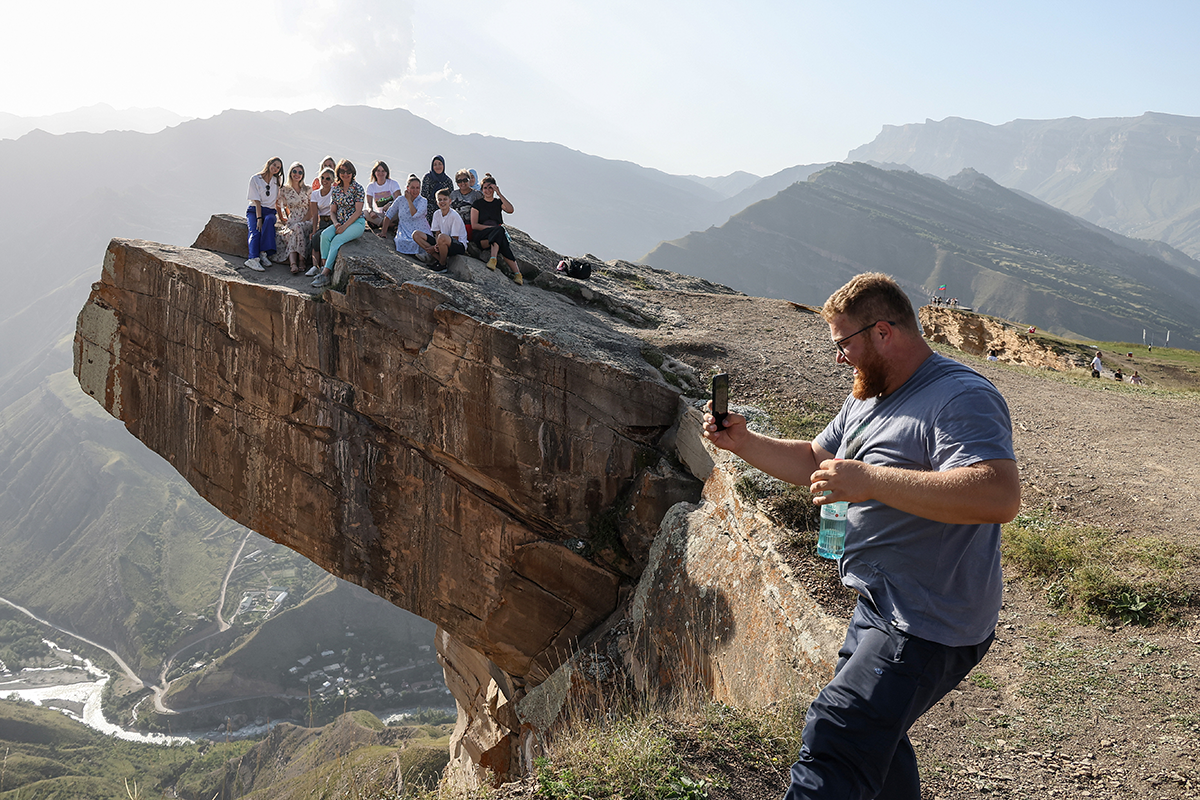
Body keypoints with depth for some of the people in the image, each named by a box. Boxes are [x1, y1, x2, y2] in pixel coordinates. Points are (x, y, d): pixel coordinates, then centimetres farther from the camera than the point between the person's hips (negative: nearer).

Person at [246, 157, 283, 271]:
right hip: (254, 210, -2)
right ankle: (254, 259, -49)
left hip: (269, 211, 2)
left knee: (269, 220, -36)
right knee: (255, 231, -31)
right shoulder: (255, 179, -1)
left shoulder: (278, 181, 11)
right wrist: (259, 218, -20)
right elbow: (257, 201, -10)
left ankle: (263, 253, -42)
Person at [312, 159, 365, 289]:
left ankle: (325, 274, -31)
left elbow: (358, 212, -10)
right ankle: (324, 266, -29)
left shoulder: (358, 188, -4)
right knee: (325, 234, -26)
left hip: (356, 223, -5)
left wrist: (344, 226, -18)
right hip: (340, 223, 5)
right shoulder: (336, 189, 11)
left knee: (337, 240, -29)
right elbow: (333, 211, 14)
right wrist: (336, 223, -8)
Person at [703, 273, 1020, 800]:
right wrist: (743, 442, 7)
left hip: (928, 628, -11)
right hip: (879, 606, 11)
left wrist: (868, 480, -34)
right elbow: (812, 462, 23)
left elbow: (1000, 496, -34)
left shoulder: (961, 399, -19)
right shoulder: (868, 398, 14)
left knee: (833, 742, -20)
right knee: (872, 732, 25)